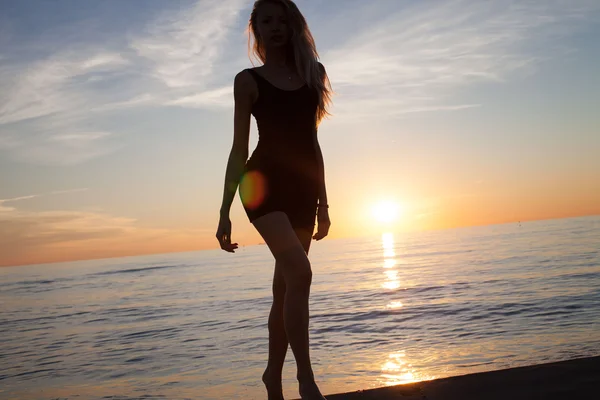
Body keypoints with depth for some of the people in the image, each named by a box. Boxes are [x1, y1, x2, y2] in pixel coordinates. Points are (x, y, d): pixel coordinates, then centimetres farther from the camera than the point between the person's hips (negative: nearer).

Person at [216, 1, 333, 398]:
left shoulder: (311, 75, 16)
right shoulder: (248, 80, 5)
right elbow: (239, 149, 1)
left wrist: (322, 202, 15)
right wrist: (225, 212, -4)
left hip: (302, 187, 5)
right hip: (264, 183, -4)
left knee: (285, 287, 9)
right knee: (300, 273, -23)